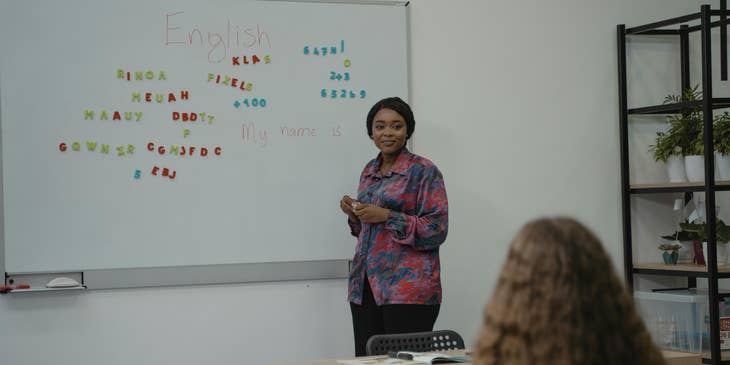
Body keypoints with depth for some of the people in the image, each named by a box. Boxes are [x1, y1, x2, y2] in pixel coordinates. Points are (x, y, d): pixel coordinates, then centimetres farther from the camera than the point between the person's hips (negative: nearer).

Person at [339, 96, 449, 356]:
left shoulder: (424, 171, -5)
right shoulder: (369, 172, 15)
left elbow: (436, 231, -12)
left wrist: (387, 216, -17)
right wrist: (354, 215, 4)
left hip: (409, 290, -6)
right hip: (365, 286, 6)